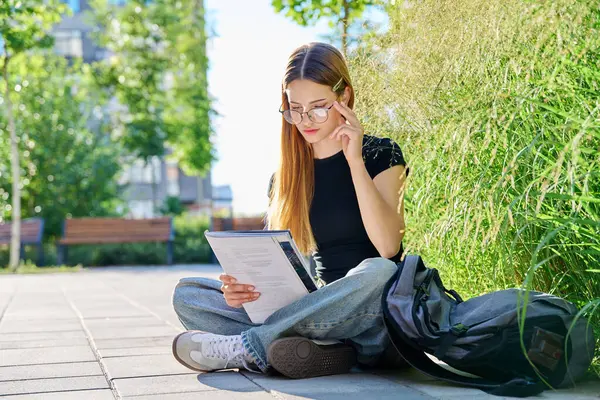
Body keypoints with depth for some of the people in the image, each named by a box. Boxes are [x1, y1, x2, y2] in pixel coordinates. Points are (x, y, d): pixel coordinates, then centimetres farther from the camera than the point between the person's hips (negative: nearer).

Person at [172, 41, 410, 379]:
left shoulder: (381, 155, 0)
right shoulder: (284, 178, 10)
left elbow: (387, 247, -16)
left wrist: (355, 160, -15)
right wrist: (242, 286, -15)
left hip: (370, 322, -3)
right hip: (315, 311, 4)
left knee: (379, 272, -38)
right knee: (186, 294, -10)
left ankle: (244, 348, -27)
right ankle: (319, 352, -29)